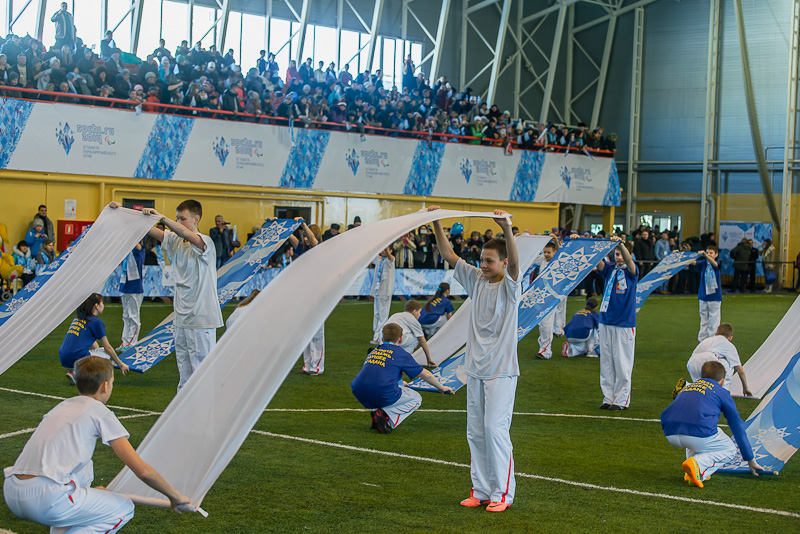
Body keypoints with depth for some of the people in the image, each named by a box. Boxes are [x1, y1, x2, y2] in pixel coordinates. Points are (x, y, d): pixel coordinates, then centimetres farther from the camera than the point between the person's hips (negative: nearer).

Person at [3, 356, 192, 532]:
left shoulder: (61, 406, 22)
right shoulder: (100, 412, 2)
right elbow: (142, 471, -1)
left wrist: (89, 489, 54)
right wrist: (175, 496, 15)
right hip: (45, 499, -8)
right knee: (125, 509, 10)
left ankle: (62, 527, 15)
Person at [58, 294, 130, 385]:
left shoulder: (78, 317, 20)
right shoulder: (97, 321, -3)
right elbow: (107, 348, 1)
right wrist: (121, 365, 12)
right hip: (76, 359, -8)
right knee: (106, 354, 13)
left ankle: (73, 370, 7)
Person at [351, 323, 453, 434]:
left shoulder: (374, 351, 24)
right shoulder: (401, 354, 8)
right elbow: (425, 374, 13)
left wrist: (401, 384, 59)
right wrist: (441, 388, 31)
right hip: (383, 396, -7)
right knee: (416, 399, 18)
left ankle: (377, 413, 9)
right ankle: (386, 416, -7)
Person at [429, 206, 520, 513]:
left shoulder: (510, 285, -8)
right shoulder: (476, 280, 7)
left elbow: (514, 262, -29)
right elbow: (447, 254, 6)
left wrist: (507, 229, -44)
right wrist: (436, 224, -5)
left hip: (501, 371, -6)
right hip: (475, 369, 6)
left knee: (495, 428, -8)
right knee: (475, 431, 9)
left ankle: (502, 493, 1)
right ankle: (481, 490, 17)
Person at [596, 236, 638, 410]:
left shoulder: (631, 272, -2)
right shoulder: (609, 269, 8)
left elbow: (628, 260, -22)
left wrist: (620, 243, -39)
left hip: (625, 324, -4)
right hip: (606, 322, 4)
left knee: (622, 364, 0)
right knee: (606, 362, 7)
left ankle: (622, 400, 7)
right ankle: (608, 398, 14)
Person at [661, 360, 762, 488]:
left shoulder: (687, 388, 34)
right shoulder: (722, 392, 21)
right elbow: (738, 426, 25)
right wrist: (751, 460, 34)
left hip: (670, 435, 6)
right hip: (699, 435, -6)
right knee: (729, 449, 21)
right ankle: (697, 465, -8)